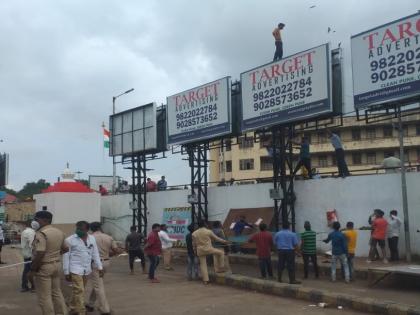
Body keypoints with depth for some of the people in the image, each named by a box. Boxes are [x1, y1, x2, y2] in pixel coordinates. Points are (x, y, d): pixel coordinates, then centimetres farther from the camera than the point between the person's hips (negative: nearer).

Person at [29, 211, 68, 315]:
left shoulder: (41, 234, -18)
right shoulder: (59, 232, 9)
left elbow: (40, 254, -24)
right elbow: (65, 249, 17)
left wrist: (32, 270, -17)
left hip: (44, 267, -8)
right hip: (57, 264, 8)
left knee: (44, 296, 1)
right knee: (57, 292, 17)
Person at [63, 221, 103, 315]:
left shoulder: (92, 239, 5)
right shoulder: (70, 240, -8)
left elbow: (95, 254, 10)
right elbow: (66, 256, -7)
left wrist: (100, 267, 6)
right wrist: (66, 272, -7)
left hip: (86, 270, 5)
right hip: (75, 269, -5)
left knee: (77, 290, 15)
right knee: (79, 291, -8)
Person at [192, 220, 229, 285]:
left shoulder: (194, 233, 3)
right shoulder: (208, 231, -7)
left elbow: (194, 244, 10)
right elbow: (216, 238, 4)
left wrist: (195, 251, 23)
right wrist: (224, 241, 17)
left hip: (200, 251, 4)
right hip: (208, 249, -4)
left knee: (203, 265, 11)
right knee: (221, 252, 14)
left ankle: (205, 280, 11)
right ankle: (219, 268, 16)